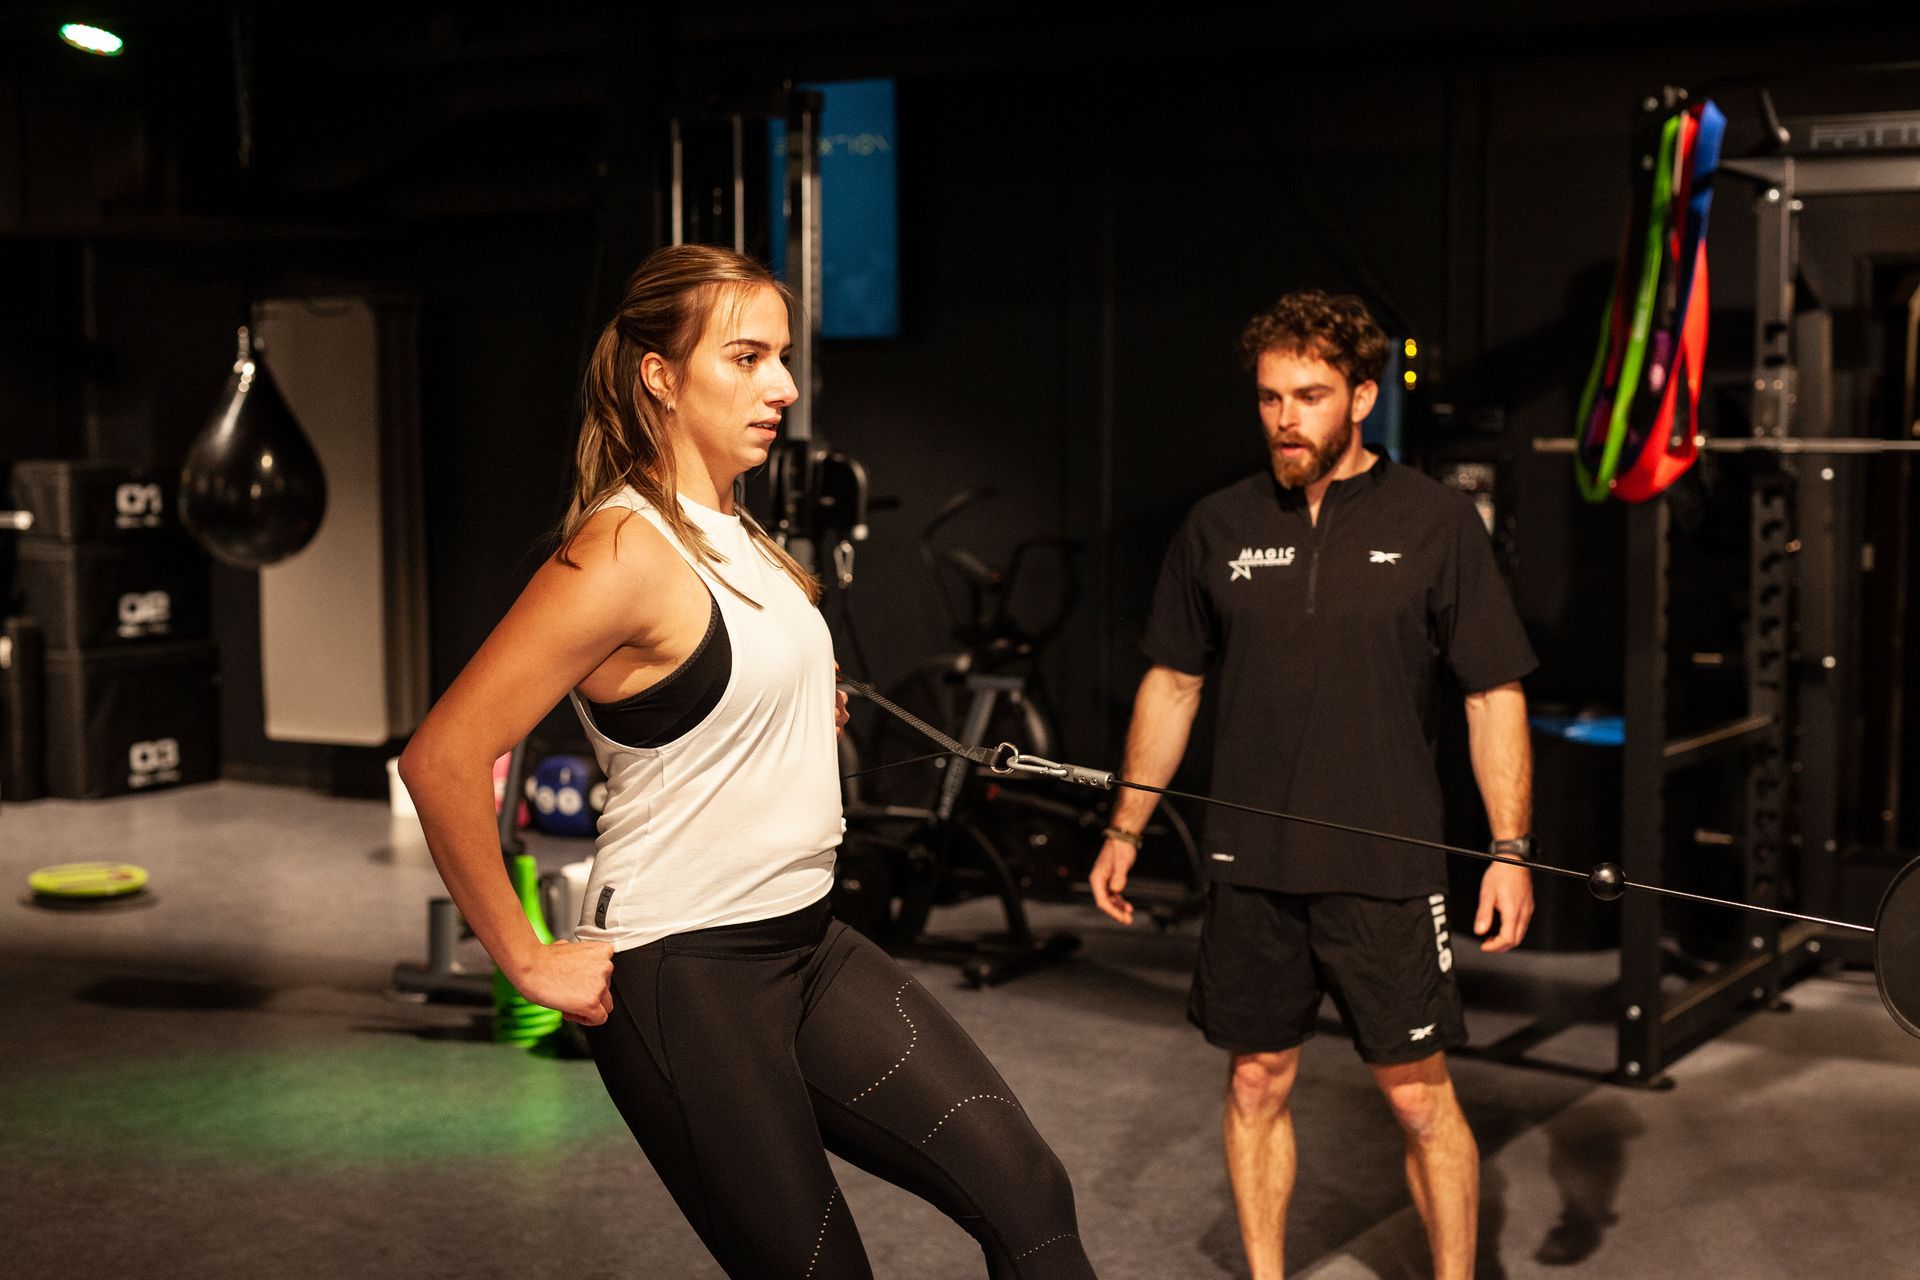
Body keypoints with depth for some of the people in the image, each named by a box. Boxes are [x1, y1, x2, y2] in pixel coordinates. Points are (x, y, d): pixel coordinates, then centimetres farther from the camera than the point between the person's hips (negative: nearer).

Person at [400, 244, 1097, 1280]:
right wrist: (527, 960, -18)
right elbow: (442, 759, -25)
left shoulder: (732, 533, 9)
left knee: (1024, 1192, -2)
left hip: (805, 948, 8)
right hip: (683, 980, -8)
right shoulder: (625, 552, -19)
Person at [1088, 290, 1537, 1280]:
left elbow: (1495, 695, -1)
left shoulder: (1433, 521, -3)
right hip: (1251, 865, 3)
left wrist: (1510, 848, -8)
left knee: (1419, 1098, 3)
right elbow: (1172, 682, 13)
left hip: (1386, 866, -3)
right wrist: (1125, 830, 12)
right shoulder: (1219, 527, 4)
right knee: (1257, 1084, 12)